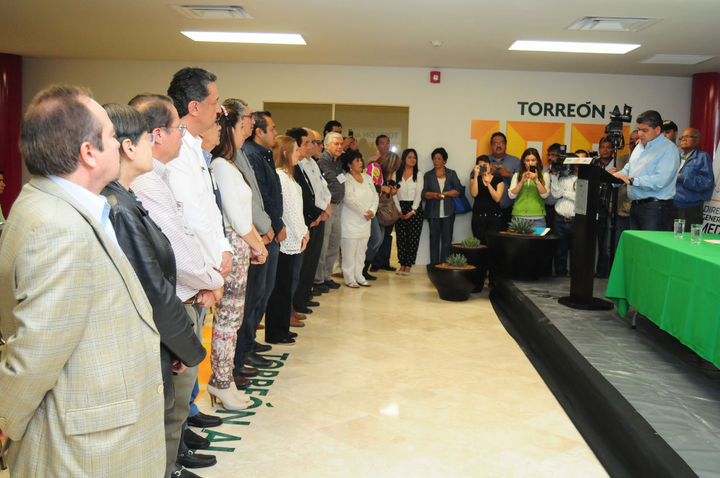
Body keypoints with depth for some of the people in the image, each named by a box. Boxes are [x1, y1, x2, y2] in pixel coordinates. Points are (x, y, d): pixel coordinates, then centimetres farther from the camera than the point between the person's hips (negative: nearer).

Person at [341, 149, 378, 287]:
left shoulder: (367, 178, 12)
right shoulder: (346, 179, -10)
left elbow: (375, 195, 10)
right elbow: (349, 199, -19)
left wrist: (372, 211, -7)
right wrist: (364, 212, -15)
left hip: (365, 221, 7)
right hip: (351, 222, -7)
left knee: (361, 250, 11)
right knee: (350, 251, -3)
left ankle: (359, 276, 20)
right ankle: (349, 278, 6)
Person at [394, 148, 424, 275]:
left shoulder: (418, 175, 4)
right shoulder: (397, 174, 8)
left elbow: (418, 194, -2)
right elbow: (395, 194, 5)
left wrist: (412, 211, -10)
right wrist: (399, 210, -5)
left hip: (415, 208, -2)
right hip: (400, 208, 2)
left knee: (413, 238, -5)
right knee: (401, 238, 0)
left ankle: (408, 265, 0)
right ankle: (402, 264, 6)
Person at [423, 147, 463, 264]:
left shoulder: (451, 174, 12)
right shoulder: (428, 175, 12)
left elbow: (458, 191, 0)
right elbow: (424, 193, 1)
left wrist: (443, 193, -10)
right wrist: (434, 195, -18)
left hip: (448, 211, 0)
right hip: (433, 212, 0)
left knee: (447, 239, -3)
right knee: (434, 238, 1)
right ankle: (434, 264, 4)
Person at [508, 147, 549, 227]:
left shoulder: (544, 175, 9)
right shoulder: (517, 175, 11)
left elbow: (545, 195, -5)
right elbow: (511, 196, 0)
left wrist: (536, 180, -16)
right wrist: (522, 181, -11)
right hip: (518, 216, 1)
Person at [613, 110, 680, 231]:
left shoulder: (668, 149, -10)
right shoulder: (640, 147, 18)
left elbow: (659, 181, -21)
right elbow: (627, 169, 23)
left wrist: (631, 180, -22)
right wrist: (614, 177, 2)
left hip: (655, 208, -8)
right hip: (635, 206, 8)